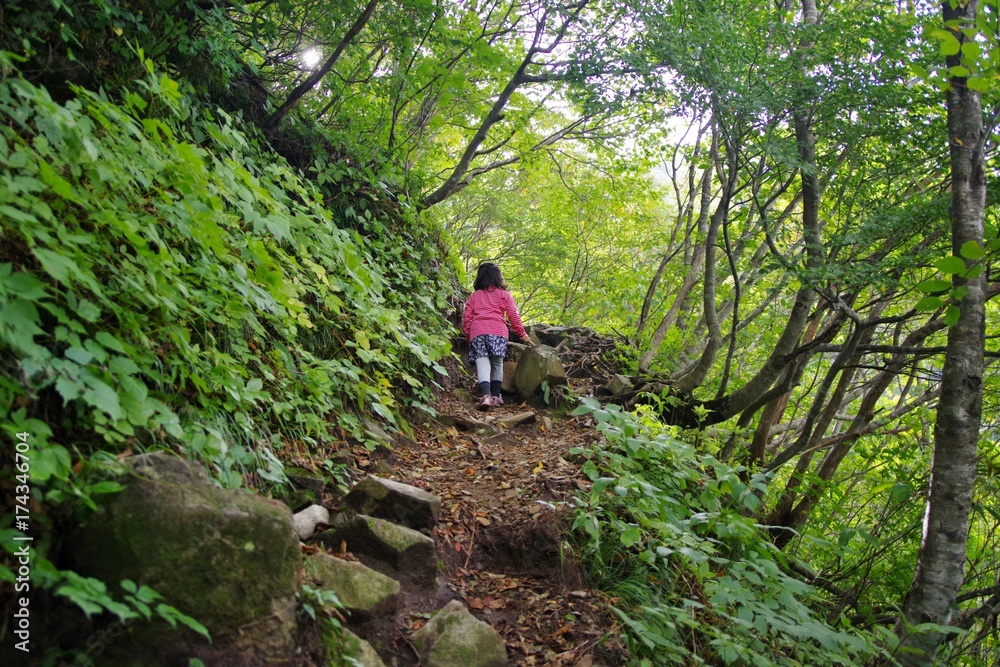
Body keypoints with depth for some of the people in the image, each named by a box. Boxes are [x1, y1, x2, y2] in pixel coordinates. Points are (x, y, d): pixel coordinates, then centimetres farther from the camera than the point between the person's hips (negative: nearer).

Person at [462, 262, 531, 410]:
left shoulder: (473, 296, 21)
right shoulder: (504, 295, 16)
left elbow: (466, 318, 15)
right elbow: (513, 316, 11)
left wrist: (467, 335, 25)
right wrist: (522, 334, 16)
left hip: (477, 331, 1)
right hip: (498, 331, -1)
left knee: (482, 364, -7)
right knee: (497, 364, 12)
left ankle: (485, 395, -26)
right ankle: (496, 395, 11)